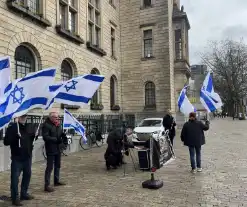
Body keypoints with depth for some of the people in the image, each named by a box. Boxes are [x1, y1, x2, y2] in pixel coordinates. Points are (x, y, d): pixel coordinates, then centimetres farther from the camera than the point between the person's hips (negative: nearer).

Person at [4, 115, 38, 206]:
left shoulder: (29, 127, 7)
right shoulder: (12, 128, -9)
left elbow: (32, 138, 20)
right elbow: (6, 142, -13)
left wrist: (35, 136, -3)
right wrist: (15, 137, -29)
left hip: (28, 156, 6)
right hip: (17, 157, -6)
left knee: (27, 175, 17)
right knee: (15, 177, -1)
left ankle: (24, 193, 32)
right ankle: (15, 198, 10)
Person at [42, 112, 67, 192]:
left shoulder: (57, 124, 7)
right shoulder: (46, 125, -17)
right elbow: (45, 137, -23)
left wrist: (63, 135, -6)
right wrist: (56, 139, -29)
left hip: (58, 148, 9)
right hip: (51, 149, -8)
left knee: (58, 165, 20)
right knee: (49, 167, -4)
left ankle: (57, 181, 36)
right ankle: (47, 185, 3)